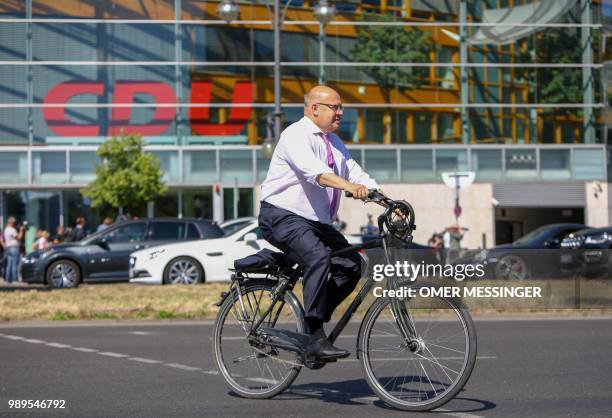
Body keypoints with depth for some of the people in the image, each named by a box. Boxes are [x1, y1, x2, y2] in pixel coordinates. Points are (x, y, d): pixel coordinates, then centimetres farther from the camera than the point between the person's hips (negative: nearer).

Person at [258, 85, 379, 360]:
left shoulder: (334, 142, 17)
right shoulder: (296, 136, -12)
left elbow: (357, 175, 9)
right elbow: (314, 171, -31)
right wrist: (348, 186, -47)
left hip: (317, 222, 9)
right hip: (283, 217, -9)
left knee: (351, 265, -10)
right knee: (318, 257, -32)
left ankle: (312, 321, 4)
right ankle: (315, 339, -32)